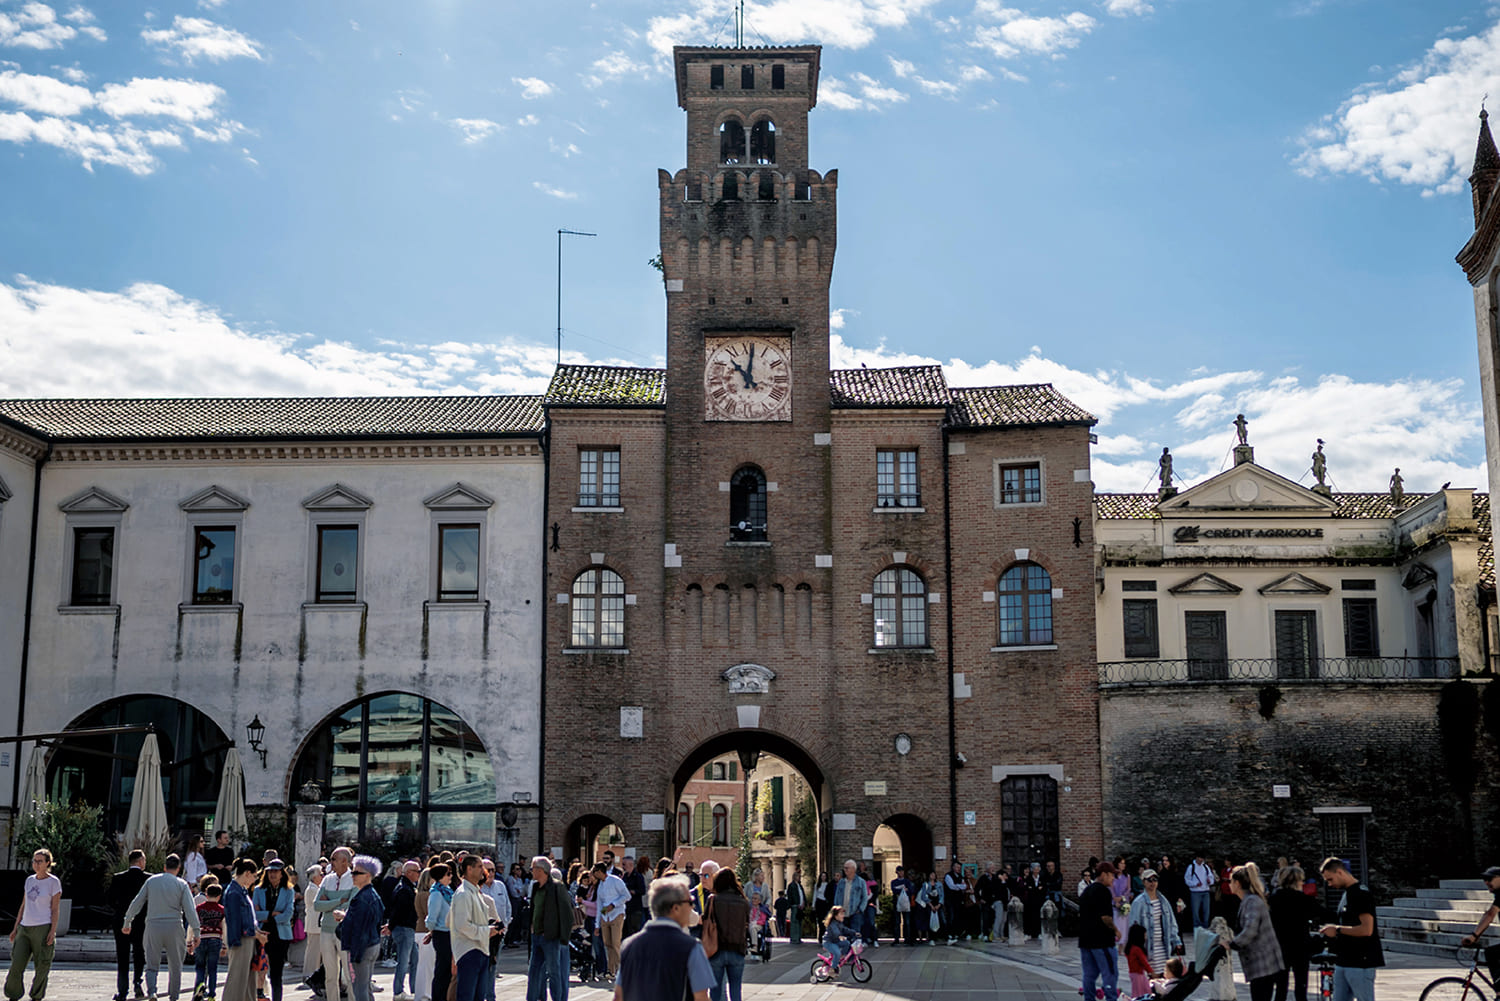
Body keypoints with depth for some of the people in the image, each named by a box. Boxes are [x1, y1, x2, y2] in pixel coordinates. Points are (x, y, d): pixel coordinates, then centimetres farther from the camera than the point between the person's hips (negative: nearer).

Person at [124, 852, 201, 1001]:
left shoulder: (151, 881, 6)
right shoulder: (181, 885, 0)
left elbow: (136, 903, 8)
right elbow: (190, 910, -5)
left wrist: (127, 923, 20)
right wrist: (195, 932, -1)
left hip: (153, 927, 1)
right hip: (174, 927, -1)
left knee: (151, 965, 5)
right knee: (175, 966, 12)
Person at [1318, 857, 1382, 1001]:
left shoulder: (1361, 894, -14)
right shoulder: (1346, 894, 17)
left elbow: (1366, 929, -22)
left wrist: (1338, 930, -15)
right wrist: (1331, 930, 11)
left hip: (1361, 962, -10)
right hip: (1343, 962, 10)